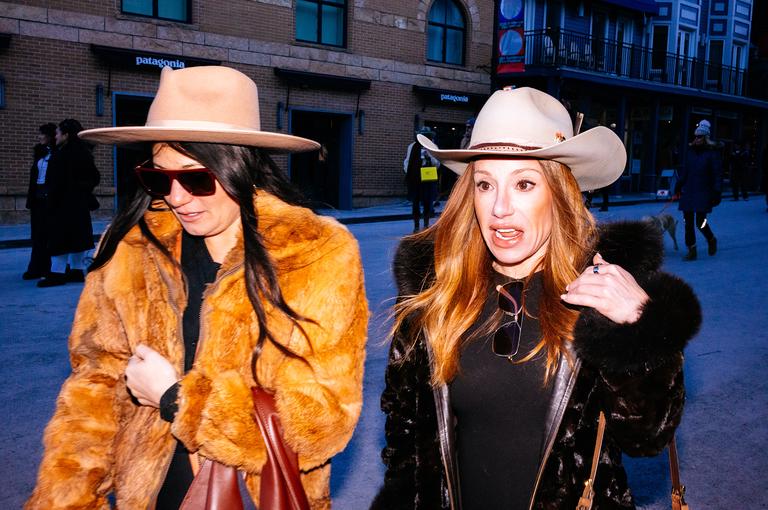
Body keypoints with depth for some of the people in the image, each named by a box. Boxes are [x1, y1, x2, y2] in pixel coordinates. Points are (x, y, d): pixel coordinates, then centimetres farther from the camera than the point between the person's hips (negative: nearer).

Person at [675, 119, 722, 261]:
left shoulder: (712, 152, -5)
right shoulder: (691, 150, 9)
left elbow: (717, 174, -8)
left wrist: (717, 193, -13)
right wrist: (678, 187, 11)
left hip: (703, 193, -5)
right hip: (688, 192, 5)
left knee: (700, 222, -5)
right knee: (688, 222, 3)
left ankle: (711, 240, 26)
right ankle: (691, 251, 11)